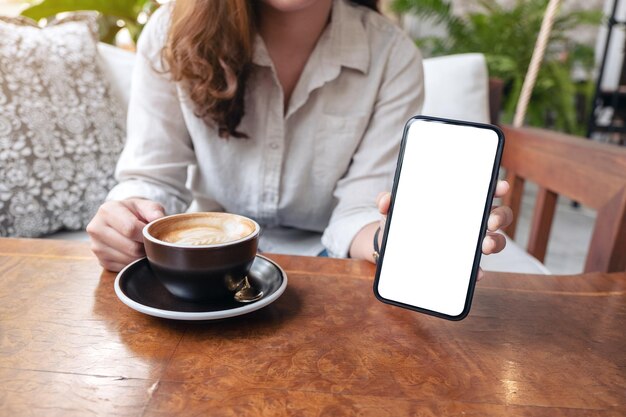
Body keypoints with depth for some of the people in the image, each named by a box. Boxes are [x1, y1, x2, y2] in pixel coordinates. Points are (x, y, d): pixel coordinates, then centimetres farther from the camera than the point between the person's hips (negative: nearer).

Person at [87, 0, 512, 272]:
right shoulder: (173, 35, -9)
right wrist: (127, 223, -31)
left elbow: (359, 209, -15)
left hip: (325, 262, 1)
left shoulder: (393, 57, -11)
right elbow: (153, 178, -8)